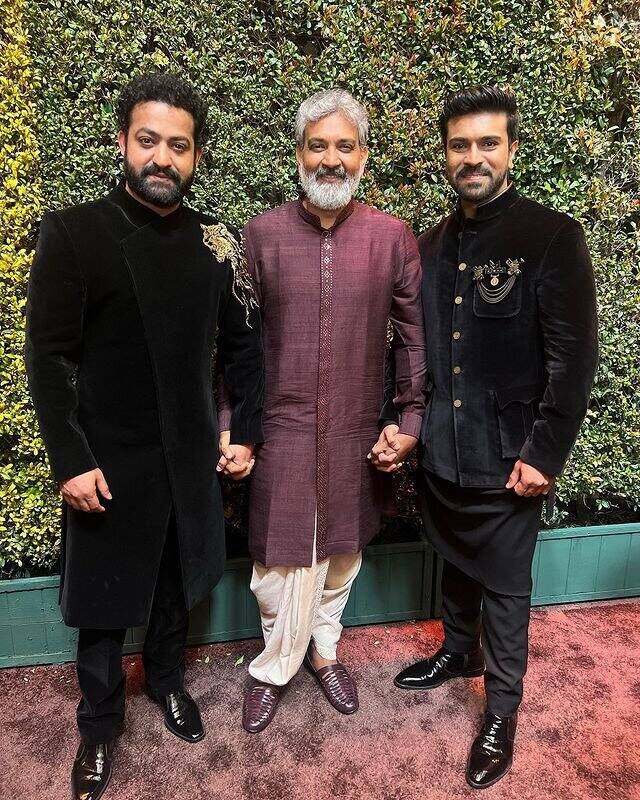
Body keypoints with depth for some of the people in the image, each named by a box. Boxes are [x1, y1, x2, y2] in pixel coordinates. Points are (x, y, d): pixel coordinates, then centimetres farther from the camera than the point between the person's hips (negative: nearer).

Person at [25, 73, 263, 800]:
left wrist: (246, 433, 4)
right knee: (103, 601, 13)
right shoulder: (71, 233, -10)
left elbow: (243, 345, 6)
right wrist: (69, 461, -13)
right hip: (108, 459, -3)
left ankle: (167, 679, 47)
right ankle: (99, 724, 37)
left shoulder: (217, 243, 0)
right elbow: (49, 359, -10)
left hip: (191, 455, 3)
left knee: (176, 582, 20)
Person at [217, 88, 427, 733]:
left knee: (341, 554, 18)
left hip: (357, 434, 1)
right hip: (281, 431, -1)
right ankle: (275, 666, 37)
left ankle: (324, 649, 44)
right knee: (278, 560, 9)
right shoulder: (262, 234, -3)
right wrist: (227, 426, -3)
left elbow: (413, 335, 3)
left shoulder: (393, 237, -2)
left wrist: (410, 421, -1)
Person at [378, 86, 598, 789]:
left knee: (503, 586, 10)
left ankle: (501, 716, 31)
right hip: (439, 451, 5)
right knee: (456, 563, 23)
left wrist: (544, 454, -14)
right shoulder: (430, 247, 7)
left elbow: (574, 358, -12)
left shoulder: (552, 237, -9)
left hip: (506, 458, -5)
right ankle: (459, 652, 48)